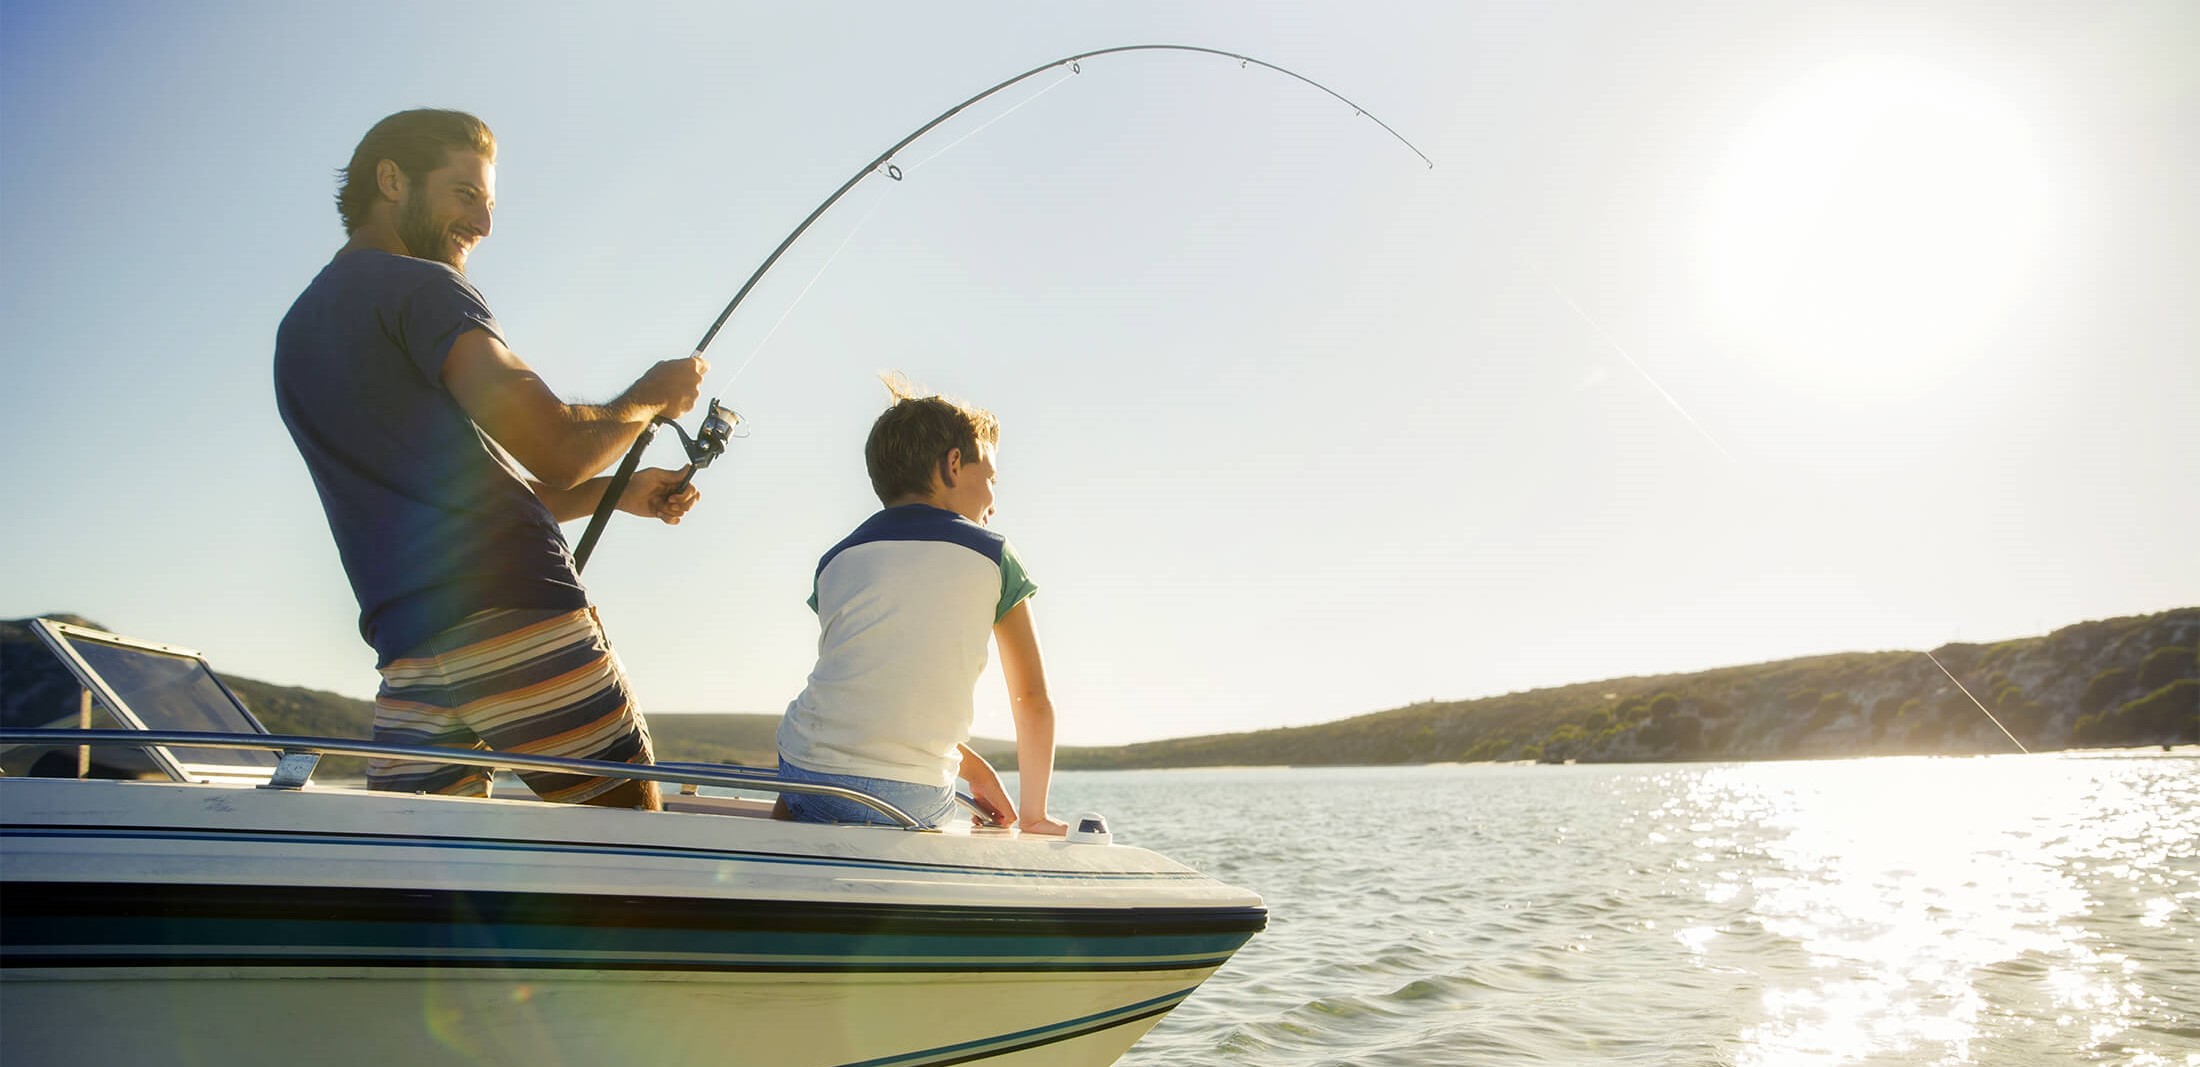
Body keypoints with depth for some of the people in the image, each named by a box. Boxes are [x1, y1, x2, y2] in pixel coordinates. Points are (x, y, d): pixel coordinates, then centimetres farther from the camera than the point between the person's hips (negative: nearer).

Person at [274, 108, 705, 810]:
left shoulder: (296, 331, 26)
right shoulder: (419, 286, -1)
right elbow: (556, 449, -13)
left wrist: (617, 492, 24)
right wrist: (651, 397, 7)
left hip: (407, 650, 8)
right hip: (514, 618, -8)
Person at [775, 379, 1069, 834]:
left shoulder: (838, 559, 15)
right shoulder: (990, 554, 6)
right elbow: (1033, 701, 8)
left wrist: (973, 768, 24)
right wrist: (1033, 815, 18)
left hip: (804, 781, 4)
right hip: (915, 801, -3)